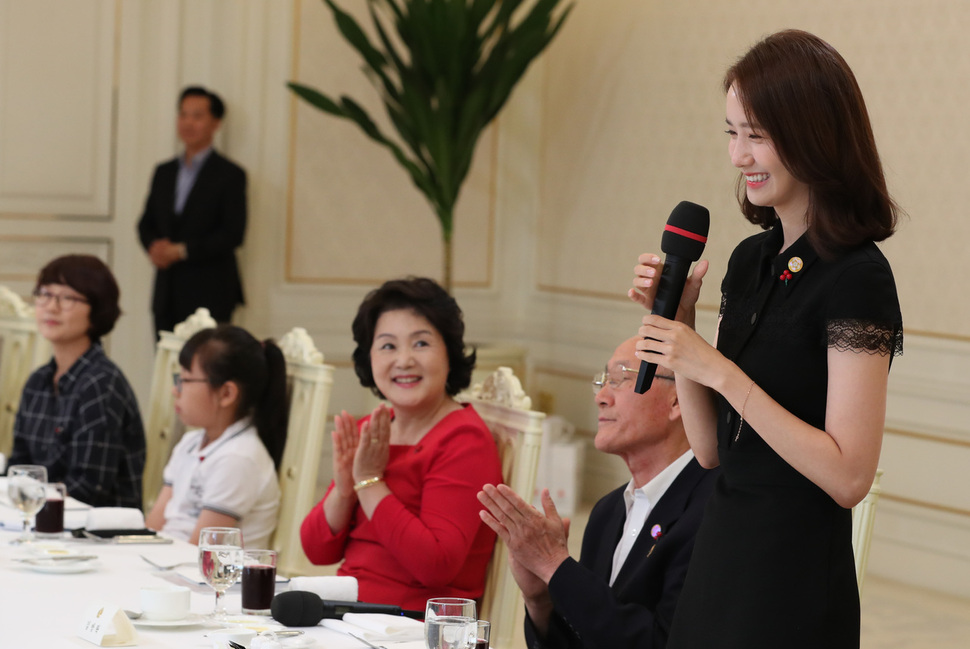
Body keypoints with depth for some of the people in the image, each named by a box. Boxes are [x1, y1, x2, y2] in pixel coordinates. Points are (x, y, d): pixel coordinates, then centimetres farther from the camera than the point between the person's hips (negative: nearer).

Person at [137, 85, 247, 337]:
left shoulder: (230, 175, -2)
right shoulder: (163, 172, 17)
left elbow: (233, 234, -9)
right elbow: (146, 224, 17)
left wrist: (181, 250, -15)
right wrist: (155, 246, -6)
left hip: (209, 295, -5)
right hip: (167, 294, 5)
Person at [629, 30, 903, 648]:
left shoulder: (857, 279, -15)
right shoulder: (751, 260, 8)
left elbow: (848, 475, -20)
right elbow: (712, 449, 10)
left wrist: (718, 370, -20)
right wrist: (677, 319, -1)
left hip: (796, 582, -7)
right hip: (721, 552, 8)